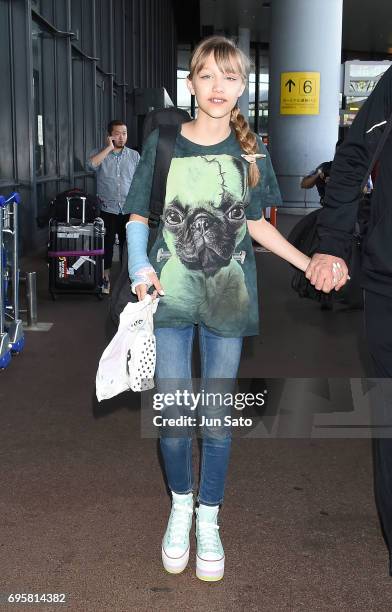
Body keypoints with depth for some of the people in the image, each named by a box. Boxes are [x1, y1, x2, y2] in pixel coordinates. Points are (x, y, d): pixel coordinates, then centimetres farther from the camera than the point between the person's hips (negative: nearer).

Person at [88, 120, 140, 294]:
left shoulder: (134, 155, 5)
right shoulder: (100, 153, 2)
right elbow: (91, 164, -21)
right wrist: (109, 148, -18)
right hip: (108, 209, -1)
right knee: (107, 244, 5)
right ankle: (106, 278, 18)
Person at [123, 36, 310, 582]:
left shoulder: (251, 151, 2)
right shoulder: (162, 142, -2)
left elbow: (255, 224, 10)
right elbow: (139, 215, 4)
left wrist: (310, 264, 3)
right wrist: (139, 264, -14)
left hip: (228, 301, 1)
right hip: (170, 297, 0)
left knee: (218, 419, 7)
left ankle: (208, 517, 28)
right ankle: (180, 502, 31)